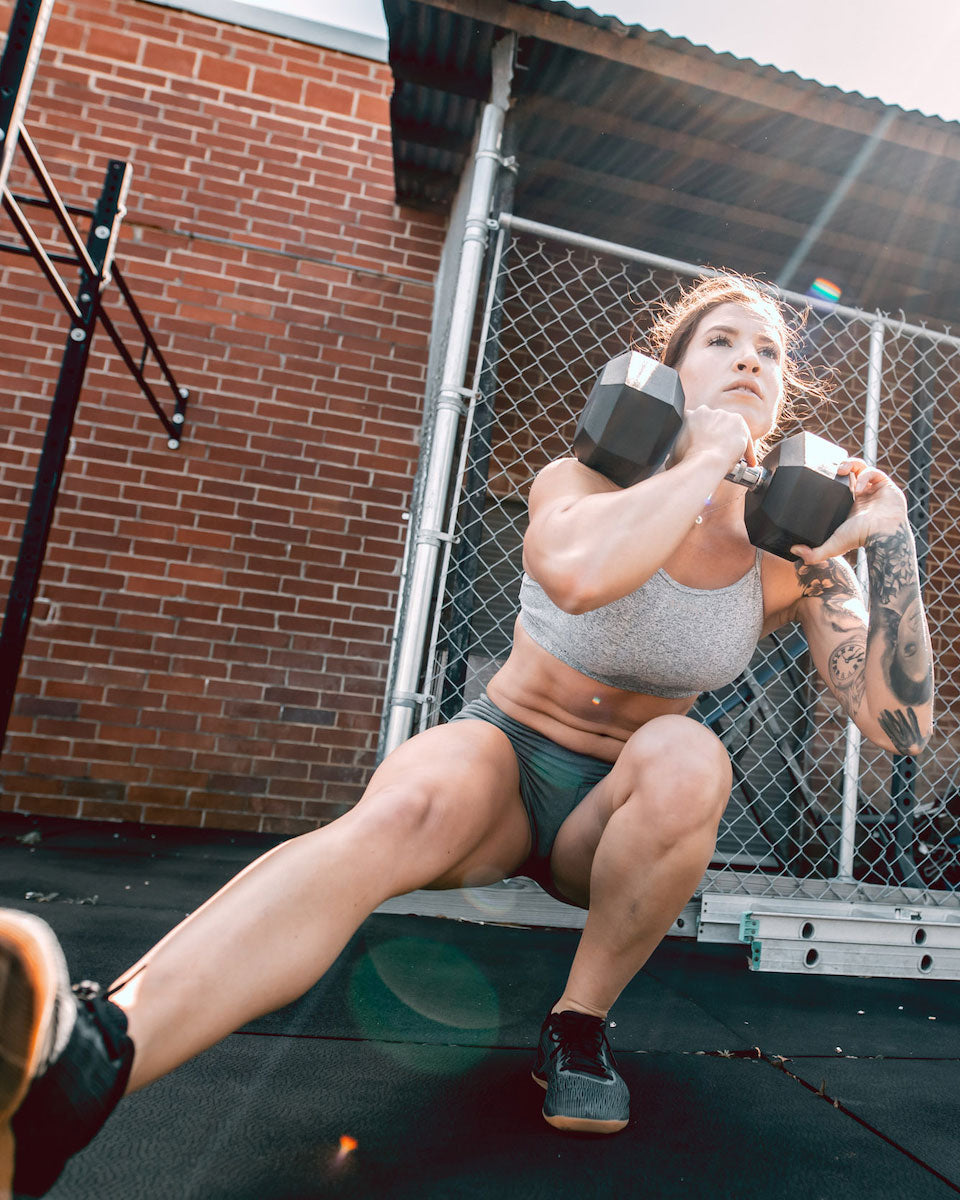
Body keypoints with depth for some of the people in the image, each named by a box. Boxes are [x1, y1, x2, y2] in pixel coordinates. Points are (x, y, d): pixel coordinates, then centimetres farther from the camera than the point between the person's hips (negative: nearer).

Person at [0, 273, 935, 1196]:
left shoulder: (789, 556, -1)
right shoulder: (583, 483, -9)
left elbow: (900, 725, -8)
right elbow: (579, 572, -35)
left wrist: (886, 540, -15)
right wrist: (708, 455, -21)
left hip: (614, 812, 3)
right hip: (503, 751, -2)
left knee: (688, 756, -32)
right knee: (409, 807, -36)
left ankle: (578, 1024, -11)